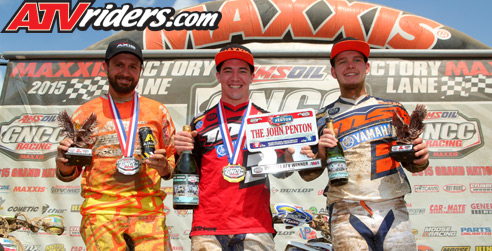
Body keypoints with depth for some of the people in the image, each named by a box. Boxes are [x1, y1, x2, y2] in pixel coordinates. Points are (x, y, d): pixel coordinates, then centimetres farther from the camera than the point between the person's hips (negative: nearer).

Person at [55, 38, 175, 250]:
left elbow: (173, 160, 15)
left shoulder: (158, 111, 11)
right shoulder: (85, 112, 10)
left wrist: (165, 167, -7)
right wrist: (64, 166, -9)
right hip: (100, 211, 0)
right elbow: (70, 171, 13)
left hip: (149, 211, 1)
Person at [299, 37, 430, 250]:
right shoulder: (322, 119, 11)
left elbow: (411, 162, 19)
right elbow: (307, 174, 10)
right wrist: (320, 155, -10)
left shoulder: (394, 109, 14)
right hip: (346, 214, -1)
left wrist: (420, 159, -3)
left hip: (393, 209, 1)